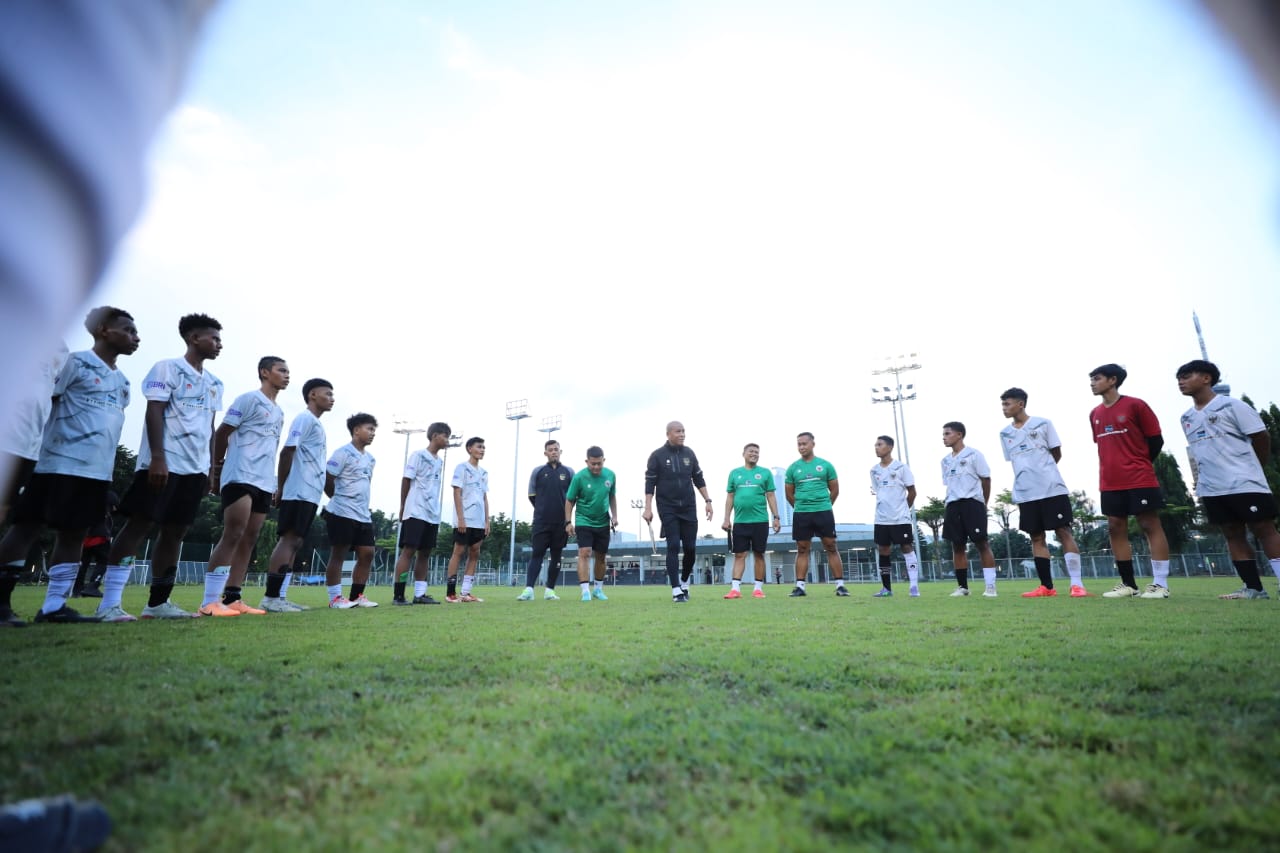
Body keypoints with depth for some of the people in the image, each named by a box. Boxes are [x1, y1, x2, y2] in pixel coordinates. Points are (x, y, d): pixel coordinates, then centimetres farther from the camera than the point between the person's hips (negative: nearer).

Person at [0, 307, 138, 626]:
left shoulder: (123, 381, 17)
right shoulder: (75, 362, -4)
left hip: (97, 469, 7)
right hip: (60, 463, -7)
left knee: (74, 533, 8)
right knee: (27, 526, 0)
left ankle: (54, 605, 14)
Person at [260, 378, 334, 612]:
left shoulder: (316, 424, 24)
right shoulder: (305, 419, -5)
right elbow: (286, 452, -13)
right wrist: (281, 488, -13)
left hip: (310, 495, 9)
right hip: (299, 494, -9)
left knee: (295, 543, 7)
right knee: (288, 541, -10)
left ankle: (280, 597, 9)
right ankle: (271, 598, -9)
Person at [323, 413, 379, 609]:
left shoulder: (370, 458, 17)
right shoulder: (343, 452, -9)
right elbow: (327, 480, -10)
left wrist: (363, 504, 14)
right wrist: (341, 500, 3)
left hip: (364, 515, 8)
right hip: (342, 514, -8)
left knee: (367, 554, 6)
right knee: (338, 555, -1)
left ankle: (357, 596, 15)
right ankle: (335, 598, 7)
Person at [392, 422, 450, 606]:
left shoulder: (440, 461, 17)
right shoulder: (418, 455, -3)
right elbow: (406, 480, -3)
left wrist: (436, 511, 17)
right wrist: (403, 506, -2)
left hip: (433, 515, 7)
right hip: (416, 512, -7)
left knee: (425, 553, 7)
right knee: (408, 550, -7)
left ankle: (419, 594, 11)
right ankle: (398, 595, -3)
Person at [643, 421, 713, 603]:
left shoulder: (689, 454, 7)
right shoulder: (657, 456, -4)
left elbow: (699, 479, 14)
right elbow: (650, 483, -4)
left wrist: (708, 501, 8)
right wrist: (648, 508, -11)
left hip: (689, 507, 4)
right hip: (668, 509, -3)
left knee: (690, 547, 3)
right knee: (673, 547, -6)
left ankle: (684, 583, 25)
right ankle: (676, 590, 0)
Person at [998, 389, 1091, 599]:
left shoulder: (1043, 423, 1)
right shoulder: (1005, 434, 11)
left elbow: (1056, 454, 6)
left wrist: (1043, 471, 9)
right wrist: (1028, 477, 6)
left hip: (1052, 488, -4)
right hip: (1025, 494, 4)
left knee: (1064, 532, -5)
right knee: (1036, 537, 5)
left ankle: (1077, 584, -3)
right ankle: (1047, 587, 10)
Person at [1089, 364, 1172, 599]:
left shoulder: (1135, 405, -4)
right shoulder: (1095, 414, 12)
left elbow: (1156, 440, -1)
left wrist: (1140, 466, 4)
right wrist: (1114, 468, 13)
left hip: (1140, 480, -6)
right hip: (1110, 483, 6)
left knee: (1151, 526, -1)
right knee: (1116, 528, 4)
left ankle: (1160, 584, 2)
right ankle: (1128, 584, 10)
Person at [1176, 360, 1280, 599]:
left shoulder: (1232, 405, -4)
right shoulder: (1186, 417, 14)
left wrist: (1250, 469, 7)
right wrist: (1199, 480, 15)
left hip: (1244, 484, -6)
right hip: (1211, 489, 6)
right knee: (1233, 535, 7)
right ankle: (1253, 588, 12)